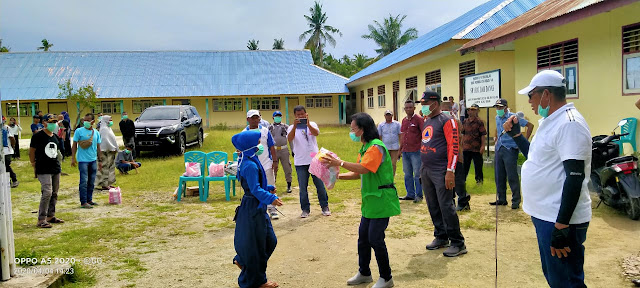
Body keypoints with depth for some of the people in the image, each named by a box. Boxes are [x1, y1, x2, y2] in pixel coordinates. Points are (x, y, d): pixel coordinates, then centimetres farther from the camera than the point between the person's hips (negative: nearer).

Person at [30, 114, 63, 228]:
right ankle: (41, 219, -9)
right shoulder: (38, 136, -6)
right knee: (47, 193, -16)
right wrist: (34, 165, -2)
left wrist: (57, 163, 16)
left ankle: (51, 216, 24)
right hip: (44, 170, -7)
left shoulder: (55, 137, 14)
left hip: (56, 169, 7)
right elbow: (31, 151, -2)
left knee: (54, 194, 12)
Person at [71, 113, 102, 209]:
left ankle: (89, 199, 21)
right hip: (83, 160, -5)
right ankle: (83, 202, 0)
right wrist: (73, 158, -7)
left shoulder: (96, 133, 9)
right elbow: (74, 145, -1)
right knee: (84, 181, -5)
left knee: (91, 182, 11)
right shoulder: (79, 131, -3)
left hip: (93, 160, 5)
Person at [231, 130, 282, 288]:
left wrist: (268, 189, 22)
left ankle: (242, 260, 37)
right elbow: (255, 189, -26)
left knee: (269, 240, 20)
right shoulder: (251, 165, -23)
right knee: (256, 244, 4)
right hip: (253, 208, -10)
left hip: (257, 207, 10)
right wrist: (271, 198, -34)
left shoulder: (249, 161, 9)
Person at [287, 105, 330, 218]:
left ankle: (325, 207, 20)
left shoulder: (312, 124, 3)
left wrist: (308, 124, -35)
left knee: (320, 184, 7)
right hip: (300, 162, 0)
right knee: (303, 187, 5)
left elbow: (316, 133, -19)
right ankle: (305, 209, 17)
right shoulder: (292, 128, 2)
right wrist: (295, 126, -32)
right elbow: (289, 139, -18)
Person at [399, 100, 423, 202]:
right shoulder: (404, 120, 13)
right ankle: (410, 194, 21)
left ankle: (419, 195, 7)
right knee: (407, 174, 11)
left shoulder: (419, 119, -6)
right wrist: (400, 149, 19)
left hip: (415, 151, -6)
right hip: (405, 151, 7)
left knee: (417, 174, -1)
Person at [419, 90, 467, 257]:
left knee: (446, 207, -7)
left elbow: (453, 146, -15)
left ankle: (458, 244, 2)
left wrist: (450, 171, -21)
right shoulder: (426, 122, 16)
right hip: (425, 170, 8)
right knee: (433, 207, 12)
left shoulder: (446, 121, -8)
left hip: (441, 172, -8)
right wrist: (423, 168, 17)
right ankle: (441, 238, 25)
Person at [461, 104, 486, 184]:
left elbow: (482, 135, -8)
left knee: (478, 165, 7)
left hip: (476, 148, -5)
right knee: (465, 165, 12)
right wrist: (461, 144, 13)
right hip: (466, 147, 5)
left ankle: (479, 179, 21)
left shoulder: (479, 122, -7)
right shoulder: (465, 121, 8)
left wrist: (483, 146, -13)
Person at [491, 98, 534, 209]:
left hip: (510, 150, -7)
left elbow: (530, 125, -10)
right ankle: (501, 199, 20)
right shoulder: (497, 118, 12)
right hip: (499, 149, 7)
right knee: (499, 176, 10)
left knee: (512, 177, -6)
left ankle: (516, 201, 2)